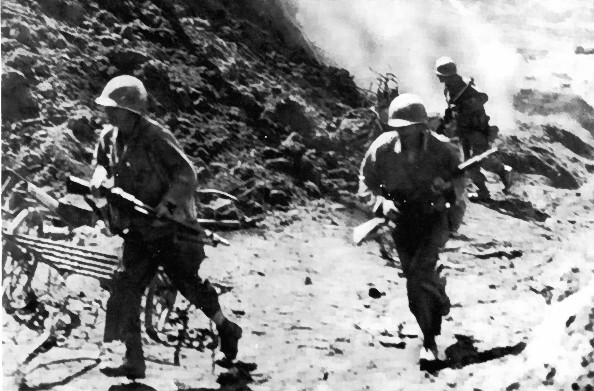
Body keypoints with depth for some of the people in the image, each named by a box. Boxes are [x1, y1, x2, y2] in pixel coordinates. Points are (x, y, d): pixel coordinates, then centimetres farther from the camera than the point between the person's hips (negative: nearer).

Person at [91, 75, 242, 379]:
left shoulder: (155, 137, -20)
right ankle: (133, 361, 5)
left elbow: (186, 174, -19)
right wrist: (99, 176, -6)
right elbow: (102, 162, 17)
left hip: (171, 226, -6)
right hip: (137, 232, 6)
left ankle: (225, 328, 35)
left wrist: (167, 203, -32)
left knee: (191, 284, 7)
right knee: (124, 291, -3)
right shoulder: (108, 138, 1)